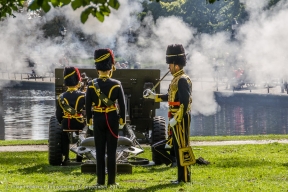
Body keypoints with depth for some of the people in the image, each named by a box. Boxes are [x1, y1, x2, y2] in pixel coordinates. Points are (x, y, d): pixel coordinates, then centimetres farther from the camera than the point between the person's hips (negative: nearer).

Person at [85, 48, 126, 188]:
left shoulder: (92, 85, -5)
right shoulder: (116, 85, -6)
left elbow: (88, 104, -2)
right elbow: (122, 104, -3)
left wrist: (89, 120, 8)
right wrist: (122, 120, 6)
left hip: (98, 120, 1)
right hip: (112, 119, 0)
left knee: (100, 151, 5)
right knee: (111, 151, 3)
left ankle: (100, 181, 3)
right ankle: (111, 181, 4)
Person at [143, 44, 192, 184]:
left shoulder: (183, 80, -16)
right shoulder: (176, 79, 15)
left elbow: (185, 102, -22)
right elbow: (171, 96, 26)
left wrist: (176, 118, -23)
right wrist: (154, 96, 21)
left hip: (181, 119, -10)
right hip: (176, 118, 10)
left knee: (182, 147, -7)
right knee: (178, 147, 12)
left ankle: (185, 177, -5)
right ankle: (182, 176, 18)